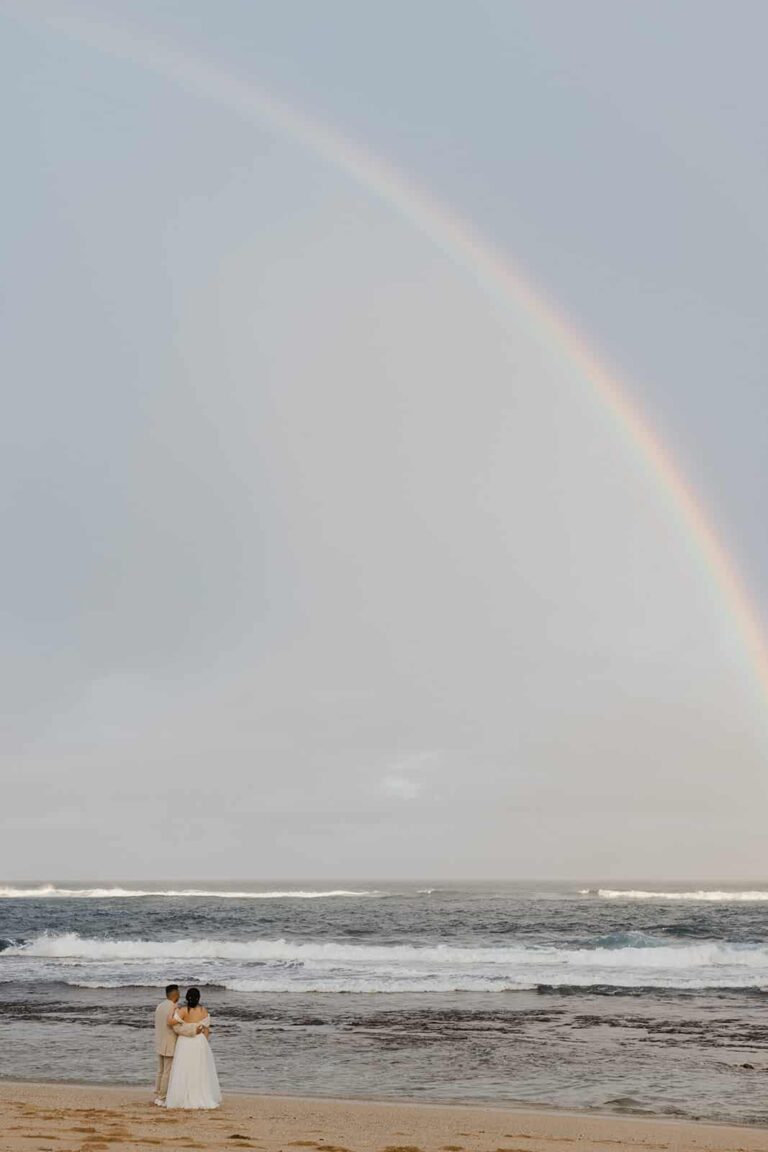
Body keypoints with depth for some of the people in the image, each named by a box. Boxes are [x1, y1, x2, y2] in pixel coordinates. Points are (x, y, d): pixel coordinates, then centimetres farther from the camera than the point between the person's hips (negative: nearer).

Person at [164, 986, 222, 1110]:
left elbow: (170, 1022, -23)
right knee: (200, 1071, 12)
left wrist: (172, 1010, -8)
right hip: (200, 1044, 2)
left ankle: (184, 1100, 6)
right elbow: (207, 1030, 0)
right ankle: (204, 1098, 15)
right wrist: (204, 1041, 12)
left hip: (184, 1044, -2)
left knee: (184, 1072, 5)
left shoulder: (183, 1011, -14)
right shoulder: (204, 1011, -5)